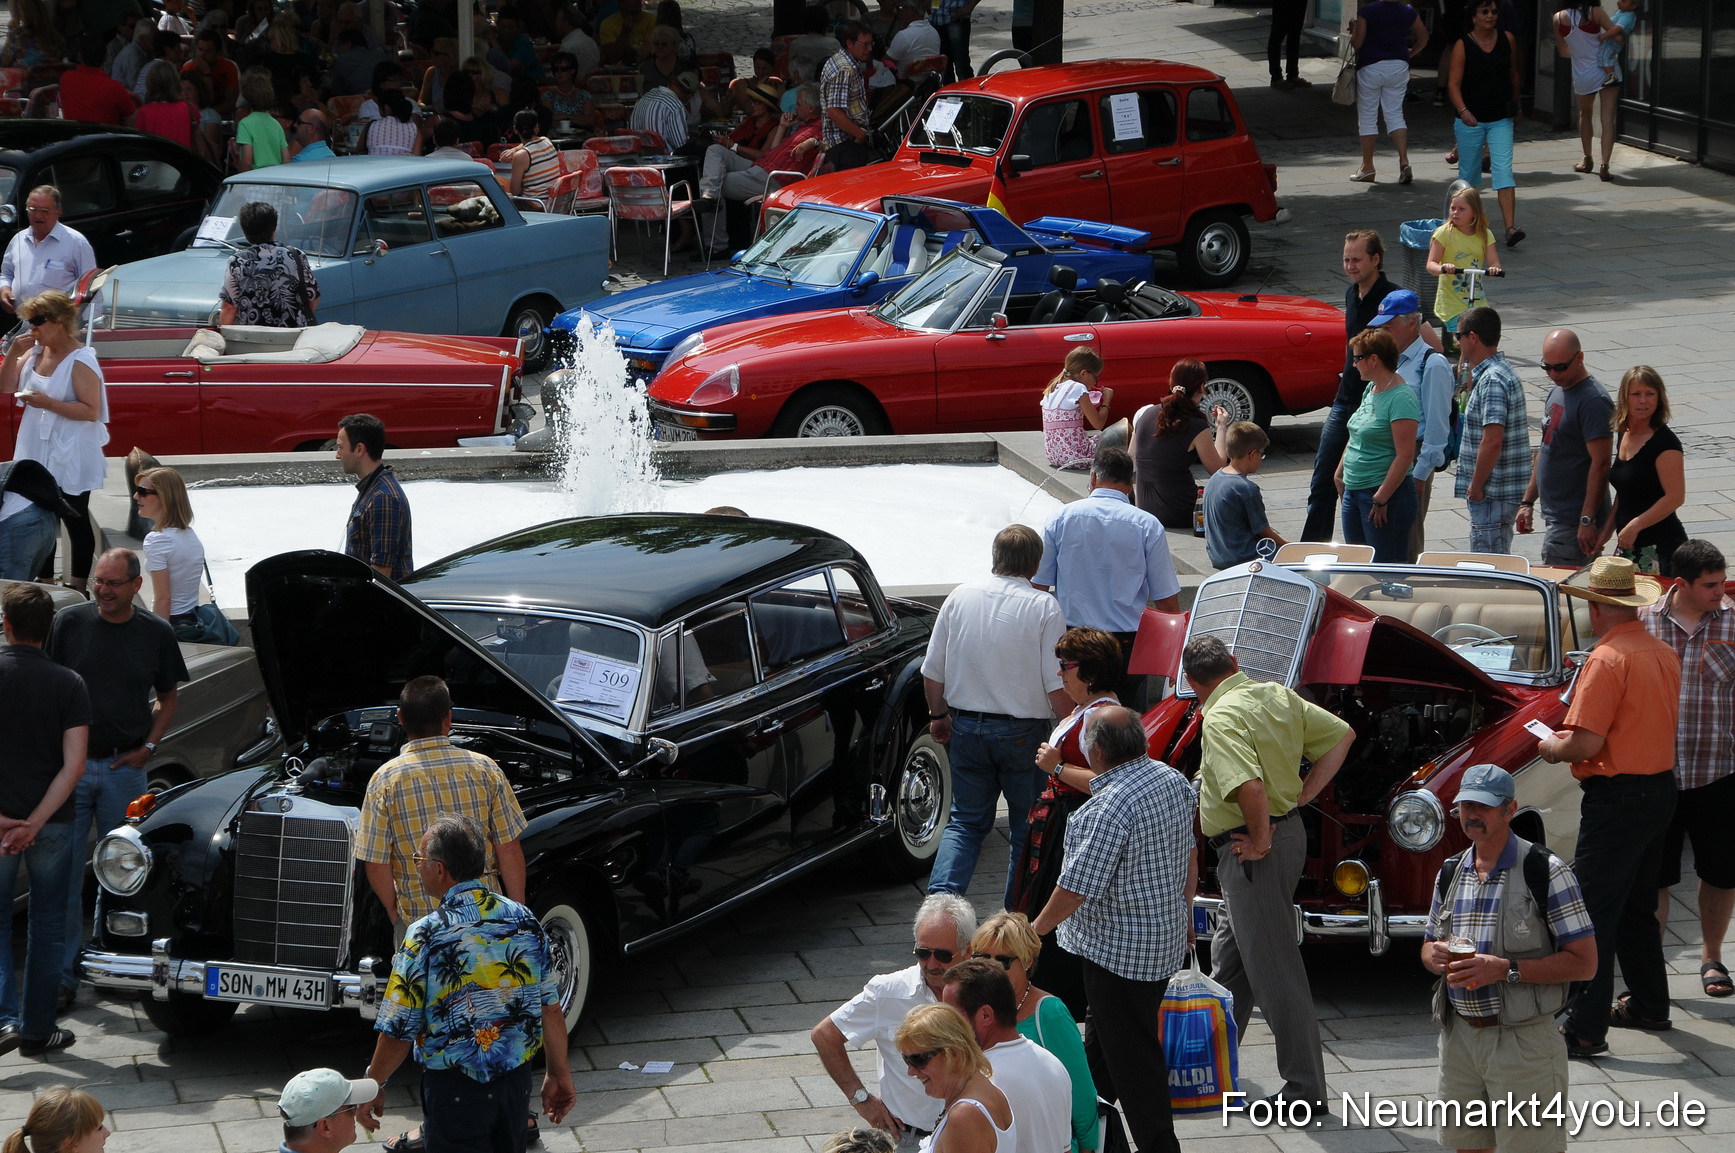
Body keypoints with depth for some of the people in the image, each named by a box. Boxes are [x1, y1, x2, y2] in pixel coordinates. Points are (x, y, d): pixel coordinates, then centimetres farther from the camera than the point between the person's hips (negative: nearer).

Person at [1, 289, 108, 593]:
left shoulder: (80, 361, -19)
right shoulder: (35, 351, 3)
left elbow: (91, 411, -22)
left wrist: (48, 403, -28)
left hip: (71, 459, -8)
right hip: (38, 453, 8)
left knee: (76, 521, 5)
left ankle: (77, 587, 15)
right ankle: (43, 581, 30)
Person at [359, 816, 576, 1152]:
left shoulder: (425, 936, -18)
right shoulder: (525, 920, -4)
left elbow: (398, 1033, -14)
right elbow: (551, 1010, 2)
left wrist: (373, 1086, 1)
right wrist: (560, 1073, 14)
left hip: (455, 1087, -5)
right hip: (517, 1079, 5)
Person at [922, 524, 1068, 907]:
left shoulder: (960, 597, -1)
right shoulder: (1043, 607, -12)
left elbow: (932, 672, 5)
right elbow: (1057, 687, -14)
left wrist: (939, 715, 21)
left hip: (967, 728, 4)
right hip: (1023, 732, -3)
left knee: (966, 819, 14)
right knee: (1028, 828, 10)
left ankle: (941, 896, -5)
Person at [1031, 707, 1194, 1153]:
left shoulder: (1111, 806, -28)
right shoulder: (1172, 780, 0)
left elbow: (1078, 885, -24)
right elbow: (1188, 851, 14)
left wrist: (1038, 927, -9)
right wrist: (1183, 908, 29)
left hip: (1119, 949, -10)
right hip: (1167, 935, 10)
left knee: (1131, 1053, 0)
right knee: (1104, 1037, 26)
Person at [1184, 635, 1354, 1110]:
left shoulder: (1222, 718, -20)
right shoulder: (1278, 696, 5)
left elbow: (1250, 786, -34)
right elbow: (1341, 734, 13)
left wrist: (1260, 841, -18)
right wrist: (1303, 795, 9)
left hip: (1249, 848, -9)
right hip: (1288, 830, 9)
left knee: (1274, 968, -5)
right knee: (1230, 951, 24)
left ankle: (1306, 1088, -2)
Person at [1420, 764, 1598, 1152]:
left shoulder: (1546, 872, -10)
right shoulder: (1450, 872, 10)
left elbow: (1584, 962, -12)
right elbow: (1428, 947, 21)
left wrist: (1506, 970, -21)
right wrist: (1436, 955, -5)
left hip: (1522, 1042, -6)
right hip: (1459, 1033, 6)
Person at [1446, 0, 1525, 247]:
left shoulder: (1507, 40, 1)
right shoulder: (1462, 46, -8)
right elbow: (1453, 84, -13)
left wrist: (1515, 106, 22)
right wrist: (1463, 111, -28)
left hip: (1501, 120, 1)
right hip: (1470, 120, -1)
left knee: (1504, 170, -11)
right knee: (1468, 173, 11)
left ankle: (1510, 227, -20)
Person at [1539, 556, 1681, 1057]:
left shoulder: (1607, 659, -19)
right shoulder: (1664, 654, 7)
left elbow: (1587, 743, -24)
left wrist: (1551, 748, -3)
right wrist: (1573, 739, 20)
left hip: (1618, 797, -9)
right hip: (1662, 787, 9)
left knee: (1593, 911, -5)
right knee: (1637, 906, 22)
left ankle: (1586, 1028, -5)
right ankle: (1648, 1003, 33)